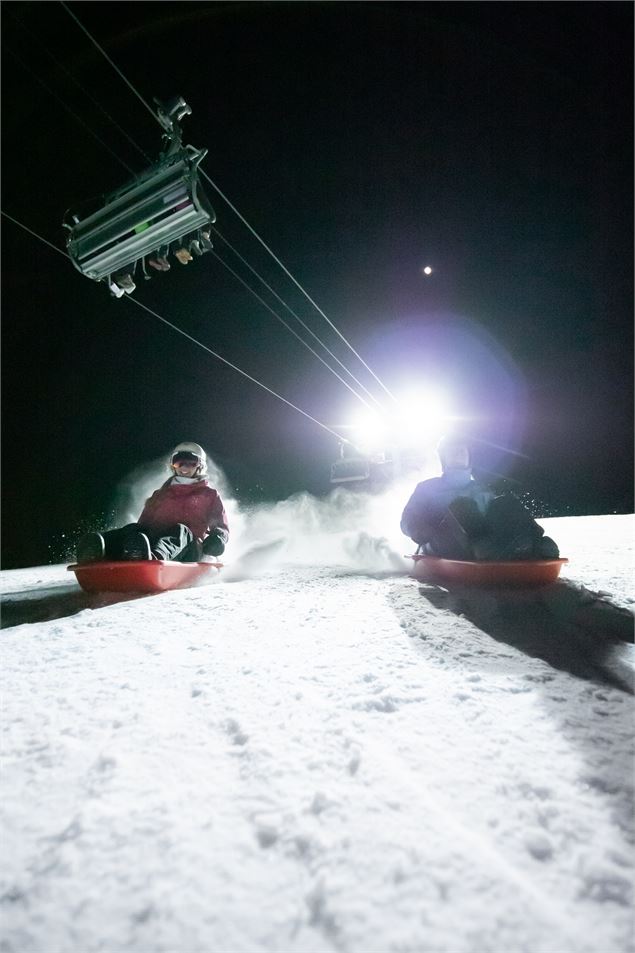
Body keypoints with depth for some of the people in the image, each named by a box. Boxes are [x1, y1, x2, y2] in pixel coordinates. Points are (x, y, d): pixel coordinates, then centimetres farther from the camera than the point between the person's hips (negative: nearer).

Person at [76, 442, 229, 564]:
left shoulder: (209, 494, 20)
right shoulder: (161, 494, 29)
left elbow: (222, 526, 11)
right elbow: (145, 522, 21)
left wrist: (218, 537, -14)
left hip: (189, 550, -3)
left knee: (181, 531, -34)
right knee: (134, 529, -24)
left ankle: (155, 556, -67)